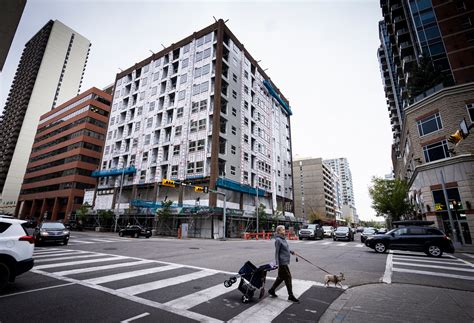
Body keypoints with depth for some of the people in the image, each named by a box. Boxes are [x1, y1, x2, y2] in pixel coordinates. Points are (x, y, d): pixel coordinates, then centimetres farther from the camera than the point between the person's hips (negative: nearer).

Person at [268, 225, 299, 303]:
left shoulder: (283, 239, 9)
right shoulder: (278, 240, -17)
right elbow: (277, 252, -17)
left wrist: (291, 251, 25)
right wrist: (277, 264, -17)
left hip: (285, 262, 9)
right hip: (282, 262, -9)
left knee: (281, 277, 17)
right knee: (288, 277, 0)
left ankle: (272, 290, 30)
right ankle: (291, 296, 13)